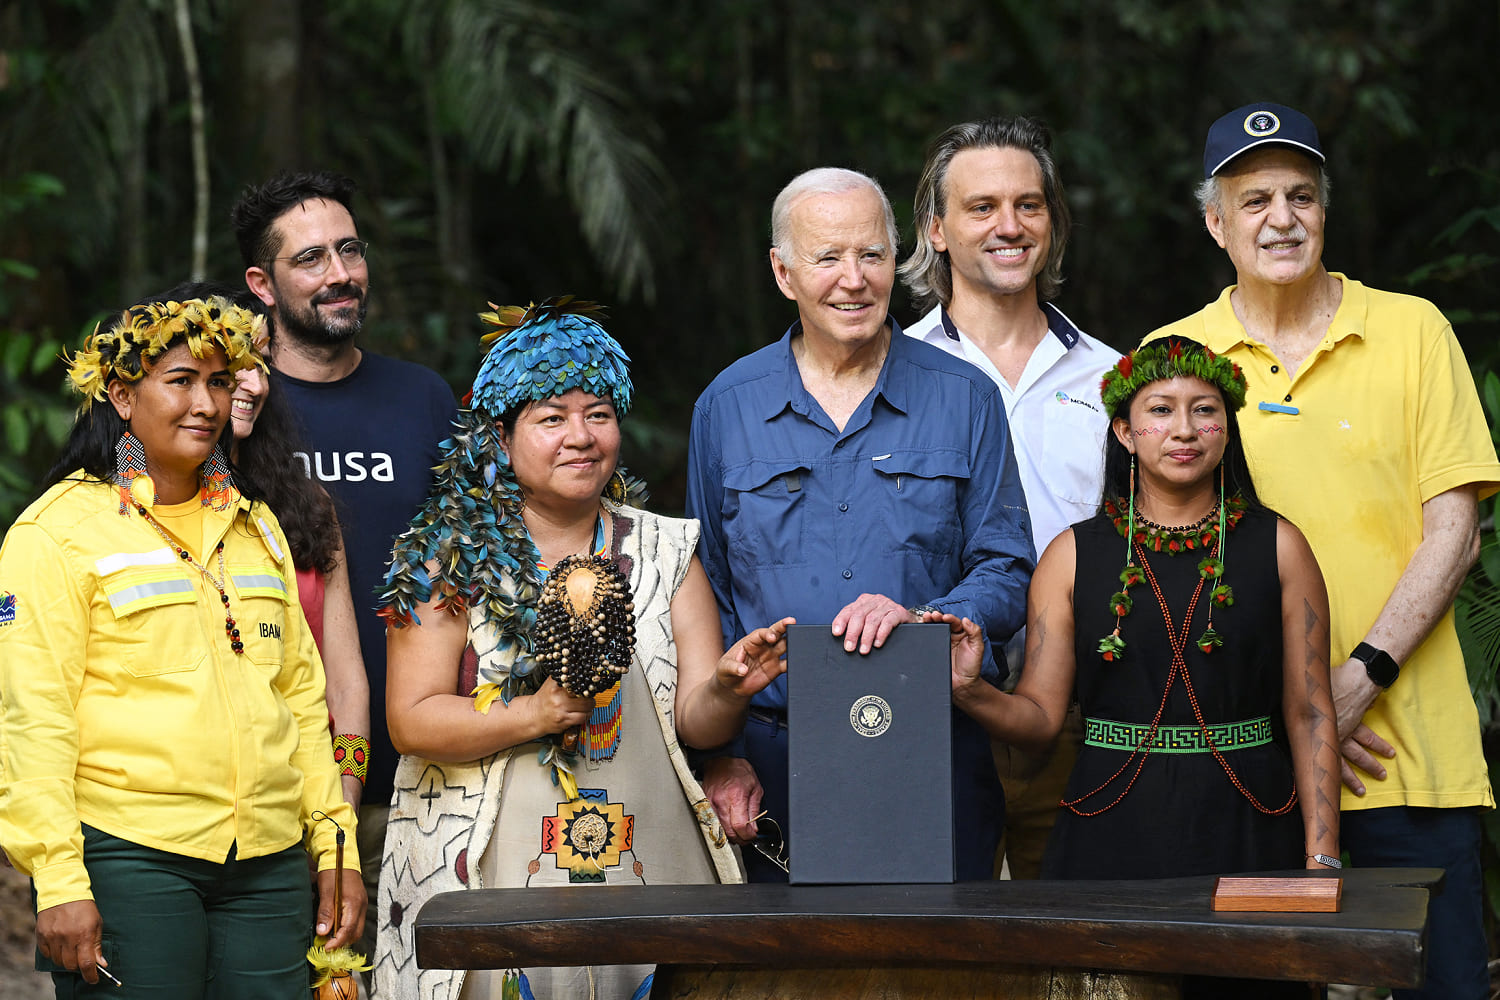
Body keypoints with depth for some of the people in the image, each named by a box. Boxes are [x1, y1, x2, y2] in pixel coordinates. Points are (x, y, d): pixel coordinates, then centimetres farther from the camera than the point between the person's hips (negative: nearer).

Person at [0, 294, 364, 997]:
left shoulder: (255, 525, 18)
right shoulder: (59, 530, -3)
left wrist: (335, 842, 13)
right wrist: (60, 882, -15)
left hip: (267, 863, 6)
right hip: (127, 857, -5)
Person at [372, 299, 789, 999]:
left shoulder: (665, 551, 10)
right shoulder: (452, 555, -1)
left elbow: (696, 724, 4)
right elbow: (411, 722, -6)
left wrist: (726, 690, -17)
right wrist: (532, 716, -18)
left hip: (648, 874, 3)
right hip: (491, 883, -3)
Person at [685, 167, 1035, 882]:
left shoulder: (964, 400, 5)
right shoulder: (726, 407, 8)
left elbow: (1008, 574, 2)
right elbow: (704, 601, 10)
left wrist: (916, 621, -18)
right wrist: (721, 754, 0)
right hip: (773, 765, 1)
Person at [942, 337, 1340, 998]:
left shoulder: (1275, 547, 5)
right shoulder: (1075, 554, 6)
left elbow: (1310, 714, 4)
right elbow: (1040, 714, 4)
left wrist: (1321, 861, -3)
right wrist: (970, 692, -17)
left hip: (1244, 836, 0)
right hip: (1111, 835, 0)